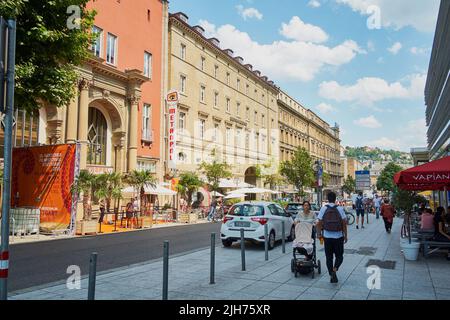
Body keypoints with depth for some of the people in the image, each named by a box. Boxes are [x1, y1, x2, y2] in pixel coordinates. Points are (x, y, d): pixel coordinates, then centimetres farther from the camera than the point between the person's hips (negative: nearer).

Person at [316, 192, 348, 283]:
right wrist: (345, 235, 4)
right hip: (338, 236, 0)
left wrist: (319, 233, 8)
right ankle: (334, 269, -13)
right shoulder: (340, 209, -5)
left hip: (327, 236, 1)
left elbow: (319, 223, -5)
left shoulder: (323, 209, -4)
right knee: (339, 256, 12)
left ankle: (332, 276, 11)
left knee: (329, 257, 11)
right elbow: (344, 223, -5)